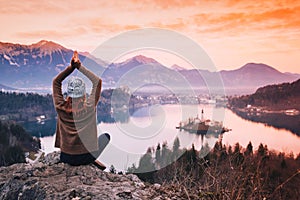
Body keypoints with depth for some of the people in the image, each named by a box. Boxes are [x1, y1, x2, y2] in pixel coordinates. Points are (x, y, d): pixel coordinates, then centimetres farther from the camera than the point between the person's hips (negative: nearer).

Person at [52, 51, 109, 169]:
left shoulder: (60, 107, -10)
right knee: (106, 136, 24)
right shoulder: (89, 107, -15)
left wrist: (72, 67, -5)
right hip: (86, 157, -4)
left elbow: (56, 81, 2)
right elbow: (97, 81, -5)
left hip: (67, 158, 4)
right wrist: (80, 67, -6)